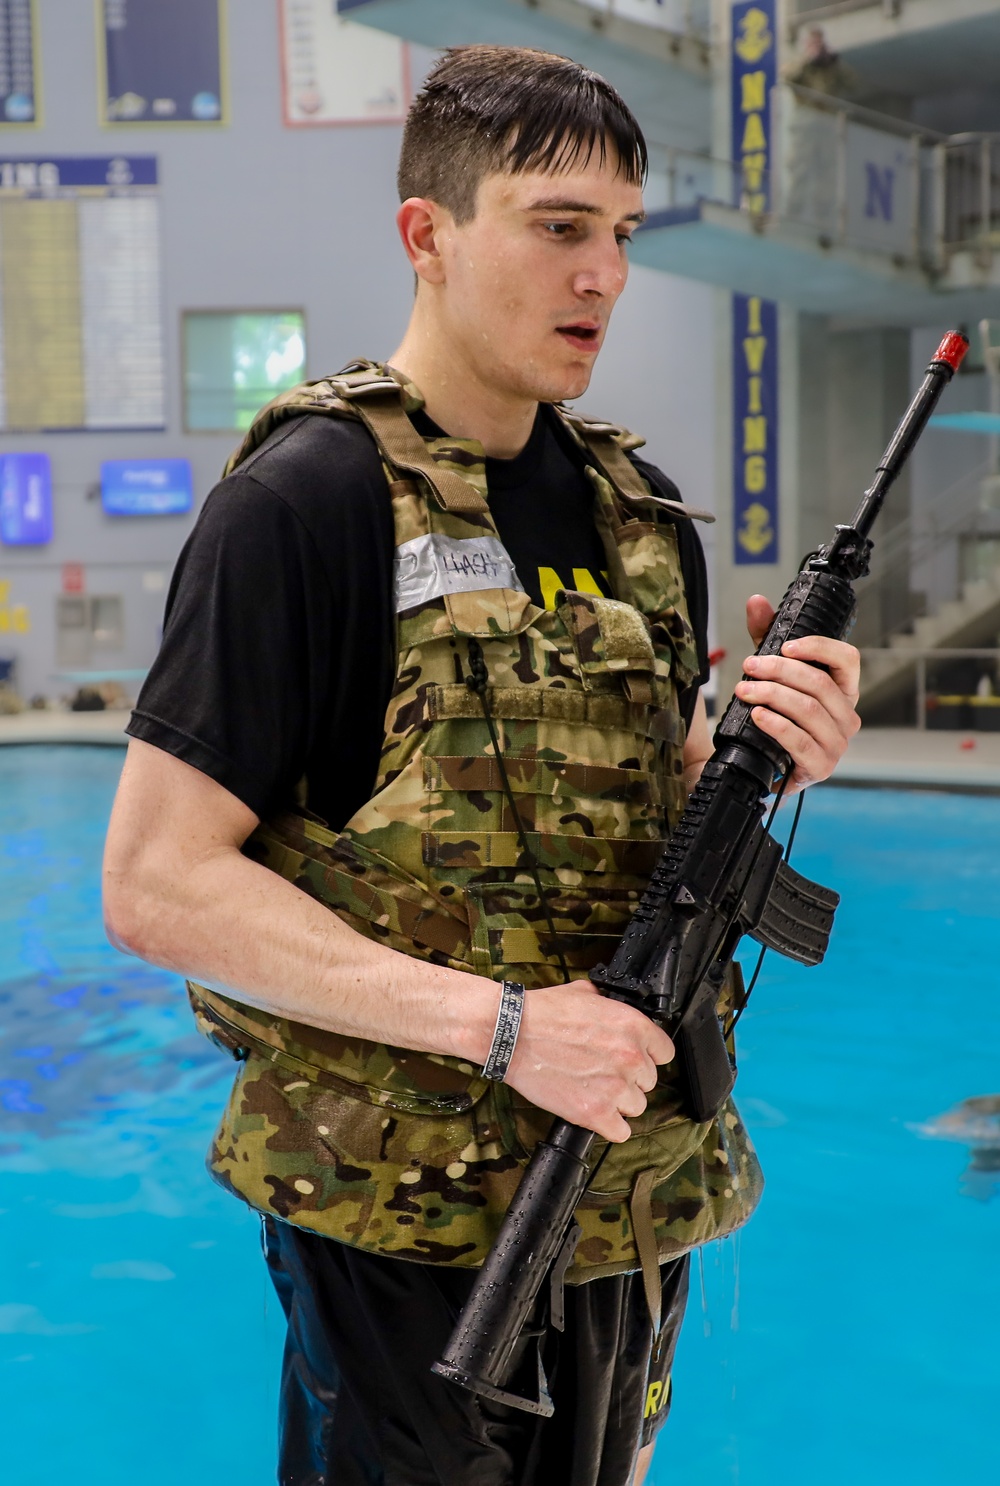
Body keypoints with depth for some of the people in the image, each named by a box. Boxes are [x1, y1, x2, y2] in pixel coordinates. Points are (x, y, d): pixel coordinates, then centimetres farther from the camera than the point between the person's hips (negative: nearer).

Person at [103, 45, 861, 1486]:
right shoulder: (305, 500, -14)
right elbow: (153, 884, -17)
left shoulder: (643, 509, 6)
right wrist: (493, 1022, -22)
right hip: (408, 1219, -6)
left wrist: (777, 761, -7)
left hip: (636, 1200, 7)